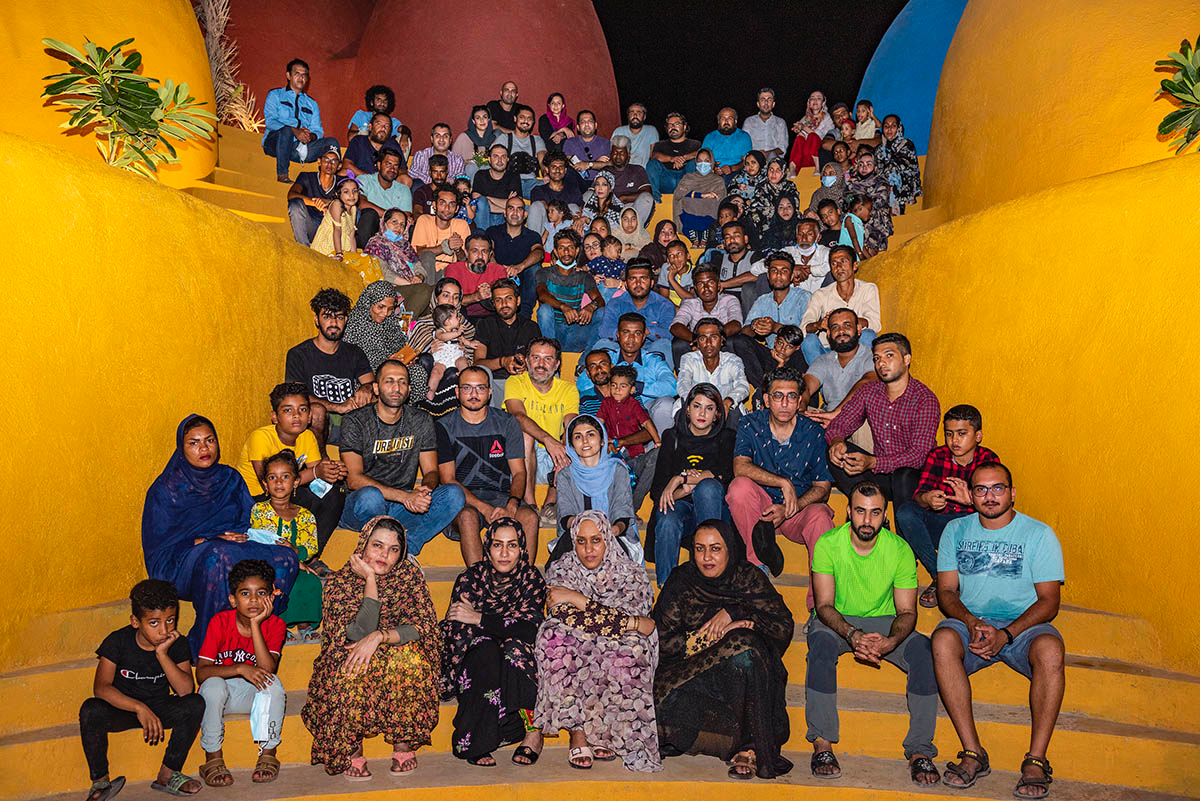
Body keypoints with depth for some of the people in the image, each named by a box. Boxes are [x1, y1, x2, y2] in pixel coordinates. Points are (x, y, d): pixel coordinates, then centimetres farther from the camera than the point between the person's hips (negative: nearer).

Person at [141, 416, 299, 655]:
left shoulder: (230, 479, 10)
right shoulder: (166, 488, -3)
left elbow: (249, 522, 14)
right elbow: (161, 542, -5)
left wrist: (241, 536, -10)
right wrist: (209, 541, -15)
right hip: (183, 566, -4)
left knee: (285, 559, -23)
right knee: (220, 556, -40)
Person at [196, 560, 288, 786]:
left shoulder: (275, 624, -12)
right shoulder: (220, 622, -14)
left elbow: (268, 669, -27)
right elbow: (201, 672, -20)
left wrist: (255, 624, -32)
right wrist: (240, 669, -35)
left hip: (256, 693, 1)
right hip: (223, 693, 0)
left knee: (273, 683, -30)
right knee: (214, 685, -32)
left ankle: (268, 755, -14)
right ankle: (213, 759, -16)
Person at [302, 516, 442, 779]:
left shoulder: (409, 575, -6)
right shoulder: (340, 584, -11)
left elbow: (425, 626, -17)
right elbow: (361, 633, -24)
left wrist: (379, 636, -30)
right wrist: (370, 579, -25)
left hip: (397, 666, 1)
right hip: (351, 659, -1)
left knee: (410, 655, -32)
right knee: (352, 672, -34)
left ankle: (404, 743, -14)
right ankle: (352, 750, -11)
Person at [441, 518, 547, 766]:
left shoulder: (532, 579, -3)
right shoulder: (470, 578, -5)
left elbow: (531, 628, -18)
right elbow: (453, 632, -12)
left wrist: (478, 618, -19)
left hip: (518, 667, 1)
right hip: (474, 667, 0)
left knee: (516, 649, -30)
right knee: (486, 649, -31)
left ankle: (533, 729, -21)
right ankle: (475, 742, -25)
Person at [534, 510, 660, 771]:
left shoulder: (632, 573, 2)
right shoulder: (560, 571, 2)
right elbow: (565, 617, -14)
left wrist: (577, 599, -15)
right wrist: (632, 623, -17)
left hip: (616, 651, 0)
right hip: (571, 653, 0)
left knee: (632, 647, -32)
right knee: (557, 638, -31)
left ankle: (605, 730, -14)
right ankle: (577, 732, -23)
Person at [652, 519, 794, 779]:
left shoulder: (748, 577, 1)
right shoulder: (681, 580, -1)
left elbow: (784, 627, -6)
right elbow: (662, 641, -8)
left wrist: (733, 613, -16)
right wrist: (719, 634, -16)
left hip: (742, 674, 0)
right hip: (691, 674, 0)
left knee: (743, 644, -33)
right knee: (671, 706, -31)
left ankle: (750, 748, -26)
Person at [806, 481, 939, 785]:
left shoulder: (900, 549, -11)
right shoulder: (828, 544, -14)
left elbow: (907, 611, -10)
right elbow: (824, 605, -17)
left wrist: (889, 641, -32)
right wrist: (852, 634, -37)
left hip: (884, 622, 2)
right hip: (838, 621, -1)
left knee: (923, 649, -27)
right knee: (821, 641, -35)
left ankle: (920, 751, -21)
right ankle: (821, 745, -30)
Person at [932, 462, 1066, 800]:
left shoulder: (1039, 534, 0)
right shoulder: (956, 531, 8)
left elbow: (1049, 600, -5)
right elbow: (946, 590, 5)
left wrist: (1005, 634, -20)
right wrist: (971, 622, -17)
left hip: (1023, 624, -1)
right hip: (970, 622, 2)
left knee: (1049, 650, -35)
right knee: (943, 640, -32)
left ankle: (1036, 760, -24)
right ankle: (973, 753, -25)